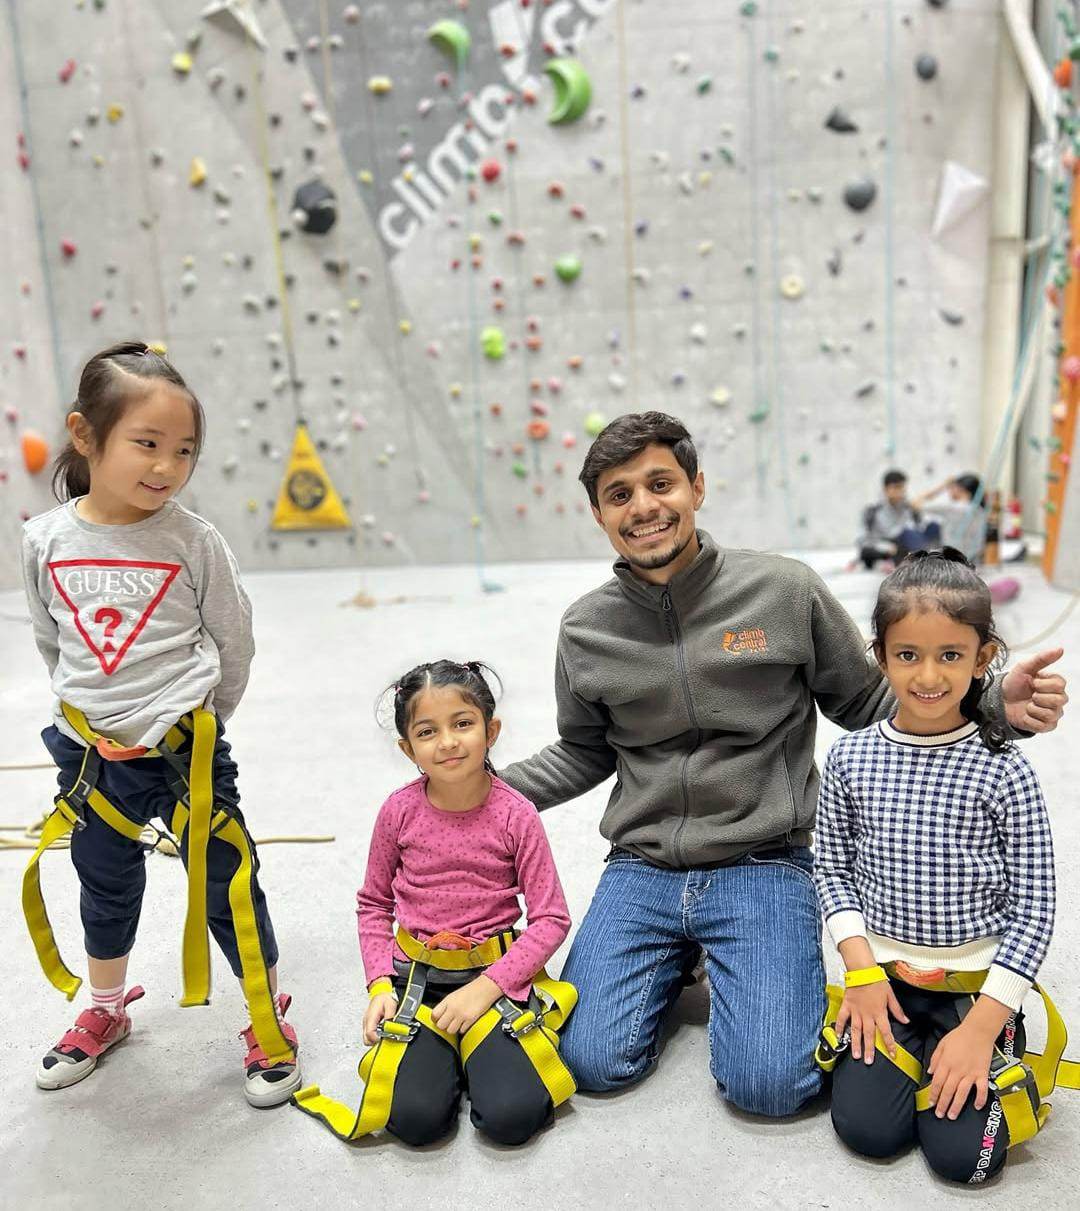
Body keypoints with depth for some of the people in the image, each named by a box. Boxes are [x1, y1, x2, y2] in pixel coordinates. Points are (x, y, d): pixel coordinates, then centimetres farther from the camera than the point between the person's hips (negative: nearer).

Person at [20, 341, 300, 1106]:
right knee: (106, 889, 23)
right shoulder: (46, 541, -6)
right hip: (93, 755, 3)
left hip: (184, 751, -3)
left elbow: (234, 644, -4)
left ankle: (271, 1021, 28)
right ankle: (106, 1012, 48)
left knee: (228, 886, 5)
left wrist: (197, 724, 4)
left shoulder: (195, 541, -14)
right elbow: (53, 642, 9)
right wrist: (93, 709, 12)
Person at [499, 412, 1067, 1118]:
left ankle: (733, 967, 17)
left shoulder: (785, 591, -6)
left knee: (766, 1083, -16)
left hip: (764, 866, -2)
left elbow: (867, 705, 4)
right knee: (595, 1063, -7)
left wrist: (995, 705, -11)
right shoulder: (587, 629, 1)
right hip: (641, 871, 3)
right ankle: (678, 959, 23)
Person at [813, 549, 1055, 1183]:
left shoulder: (1006, 772, -11)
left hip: (977, 983, -1)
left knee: (963, 1152, -11)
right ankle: (905, 1046, 19)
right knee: (867, 1127, -10)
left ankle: (998, 1041, 17)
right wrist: (862, 970, -6)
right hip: (884, 973, 2)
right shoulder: (850, 759, -5)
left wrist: (982, 1026, -13)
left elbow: (1033, 908, -8)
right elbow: (833, 869, 4)